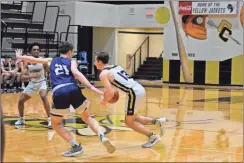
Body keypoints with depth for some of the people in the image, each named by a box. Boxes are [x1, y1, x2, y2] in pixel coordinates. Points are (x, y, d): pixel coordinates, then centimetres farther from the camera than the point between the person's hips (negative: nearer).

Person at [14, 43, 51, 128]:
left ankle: (50, 119, -25)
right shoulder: (27, 63, -13)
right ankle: (21, 119, 28)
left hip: (42, 82, -4)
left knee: (44, 97, -32)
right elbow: (23, 77, -18)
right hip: (32, 83, 4)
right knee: (20, 100, 4)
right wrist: (30, 76, -37)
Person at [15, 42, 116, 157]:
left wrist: (19, 57, 54)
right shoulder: (71, 62, 20)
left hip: (59, 92, -1)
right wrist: (91, 88, -10)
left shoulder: (52, 61, 27)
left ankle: (75, 147, 4)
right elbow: (76, 73, -1)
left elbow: (33, 59, 34)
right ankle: (102, 137, 0)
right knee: (87, 117, 23)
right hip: (73, 90, 1)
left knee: (56, 124, 19)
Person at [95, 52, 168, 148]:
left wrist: (104, 101, 6)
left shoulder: (103, 74, -5)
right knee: (132, 118, 25)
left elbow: (111, 93, -13)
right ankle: (158, 121, 17)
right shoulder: (116, 67, 20)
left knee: (129, 122, 8)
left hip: (134, 93, -9)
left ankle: (153, 137, 8)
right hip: (140, 89, 9)